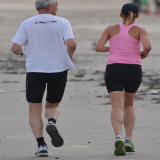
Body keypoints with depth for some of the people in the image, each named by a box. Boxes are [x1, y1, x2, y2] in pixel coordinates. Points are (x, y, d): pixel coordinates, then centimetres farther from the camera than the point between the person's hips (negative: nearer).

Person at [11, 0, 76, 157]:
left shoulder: (27, 24, 1)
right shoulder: (62, 23, 0)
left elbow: (15, 48, -6)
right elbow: (71, 44, -15)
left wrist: (20, 52, 17)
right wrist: (69, 56, 6)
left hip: (35, 69, -1)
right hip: (59, 69, 1)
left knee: (34, 110, 7)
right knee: (53, 106, 18)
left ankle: (41, 145, -6)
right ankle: (51, 122, -15)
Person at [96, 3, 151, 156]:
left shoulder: (111, 29, 8)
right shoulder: (140, 31, 2)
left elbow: (98, 48, 2)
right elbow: (148, 46, -15)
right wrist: (144, 53, 8)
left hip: (114, 69, 0)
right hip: (133, 71, 0)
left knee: (117, 106, -10)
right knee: (129, 104, 22)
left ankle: (118, 137, -37)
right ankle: (129, 141, 13)